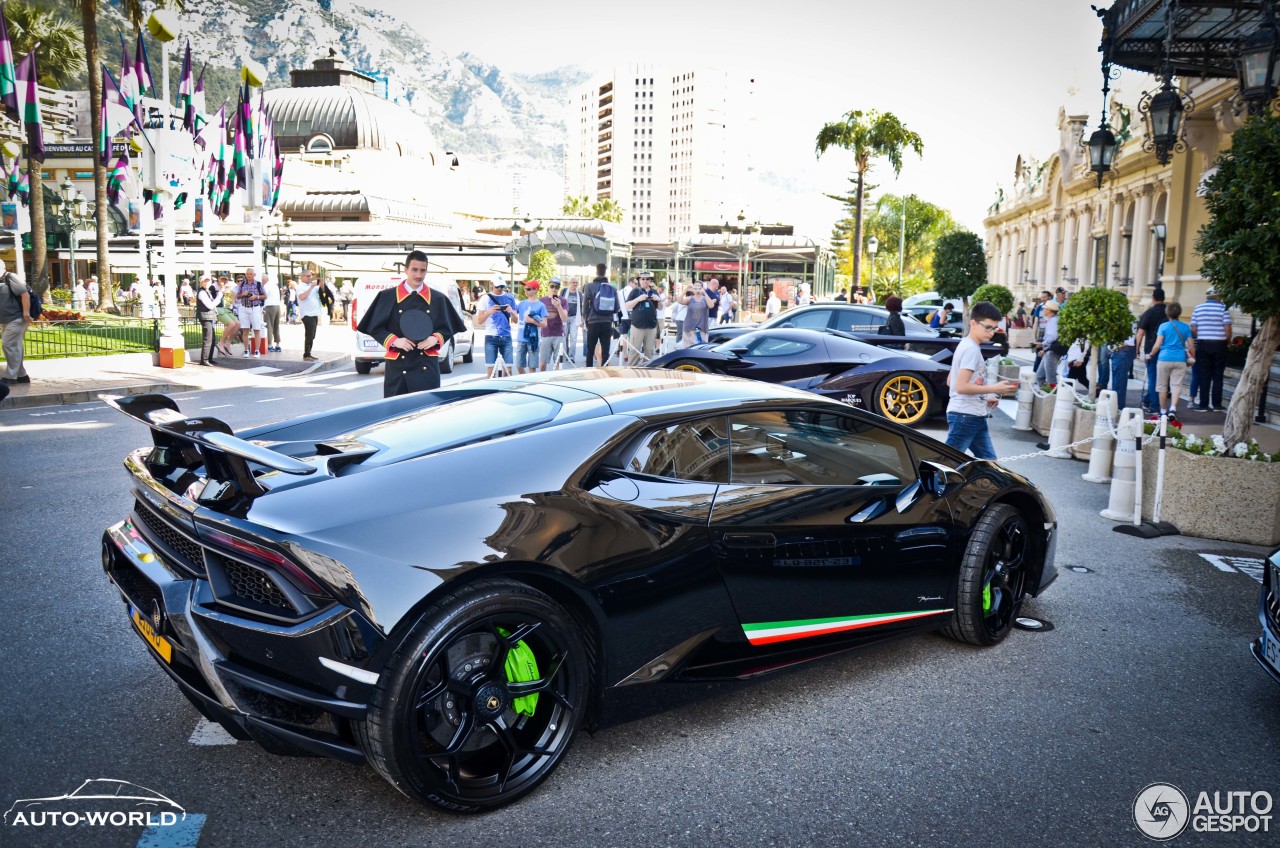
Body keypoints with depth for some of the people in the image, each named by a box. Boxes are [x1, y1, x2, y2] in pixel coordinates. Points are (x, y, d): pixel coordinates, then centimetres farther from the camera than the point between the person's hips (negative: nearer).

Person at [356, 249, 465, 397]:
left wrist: (435, 339, -10)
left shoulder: (438, 298, 6)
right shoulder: (388, 296, 3)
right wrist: (394, 341, -12)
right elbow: (375, 328, 5)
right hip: (397, 365, 0)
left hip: (427, 366, 1)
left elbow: (447, 328, 10)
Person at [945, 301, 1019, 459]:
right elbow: (961, 386, -21)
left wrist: (984, 398, 17)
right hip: (965, 416, -11)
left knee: (988, 461, 11)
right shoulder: (971, 349, -15)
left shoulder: (965, 345, 15)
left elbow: (950, 380, 19)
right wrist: (994, 388, -17)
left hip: (974, 416, 11)